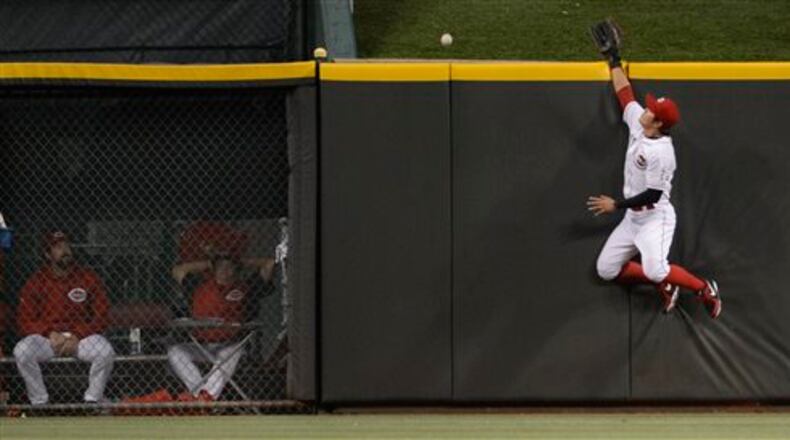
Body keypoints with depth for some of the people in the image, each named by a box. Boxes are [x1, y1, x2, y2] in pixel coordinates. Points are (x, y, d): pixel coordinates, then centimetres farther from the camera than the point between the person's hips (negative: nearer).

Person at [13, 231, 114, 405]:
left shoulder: (89, 278, 2)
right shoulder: (36, 281, 2)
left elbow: (102, 317, -1)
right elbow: (24, 320, -1)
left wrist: (76, 337, -15)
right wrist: (51, 333, -18)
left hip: (82, 336, 0)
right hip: (46, 336, 0)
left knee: (106, 352, -30)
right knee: (21, 351, -29)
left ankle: (92, 401, -11)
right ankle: (39, 402, -15)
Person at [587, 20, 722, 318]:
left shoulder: (661, 152, -24)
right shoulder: (637, 123, 0)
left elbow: (653, 195, -24)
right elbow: (625, 94, 14)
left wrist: (616, 205, -17)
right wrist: (613, 59, 18)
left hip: (655, 218, -9)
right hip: (633, 218, 9)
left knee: (655, 269, -30)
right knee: (607, 269, 7)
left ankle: (704, 290, -6)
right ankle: (663, 284, 18)